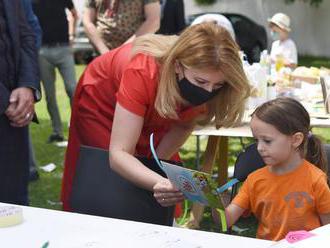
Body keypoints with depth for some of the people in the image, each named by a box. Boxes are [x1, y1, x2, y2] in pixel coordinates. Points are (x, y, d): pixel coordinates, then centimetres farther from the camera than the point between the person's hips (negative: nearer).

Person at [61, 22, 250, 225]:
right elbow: (119, 154, -44)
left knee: (165, 201, -2)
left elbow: (184, 124, -8)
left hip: (150, 115, 4)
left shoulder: (207, 87, -30)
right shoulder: (143, 73, -44)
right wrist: (159, 183, -61)